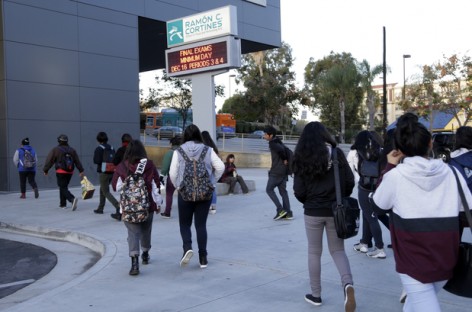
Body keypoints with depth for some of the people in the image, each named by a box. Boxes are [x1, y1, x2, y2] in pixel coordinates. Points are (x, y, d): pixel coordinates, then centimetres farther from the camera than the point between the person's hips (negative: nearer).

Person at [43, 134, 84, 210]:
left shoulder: (55, 150, -4)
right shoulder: (72, 150, 10)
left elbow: (49, 161, -3)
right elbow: (77, 161, 8)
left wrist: (45, 170, 6)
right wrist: (81, 171, 8)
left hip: (60, 172, -5)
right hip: (70, 172, 5)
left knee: (63, 189, -6)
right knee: (63, 187, 19)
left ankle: (72, 199, -30)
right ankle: (62, 204, 24)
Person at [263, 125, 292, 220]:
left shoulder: (272, 143, -12)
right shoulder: (278, 142, 15)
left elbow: (281, 150, -27)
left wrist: (285, 160, -13)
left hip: (276, 172, -9)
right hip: (284, 171, 9)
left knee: (269, 189, 2)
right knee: (283, 191, 10)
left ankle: (280, 210, -5)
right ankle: (288, 213, 8)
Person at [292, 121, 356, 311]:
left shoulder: (302, 158, -6)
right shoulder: (337, 153, -3)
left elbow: (299, 191, -6)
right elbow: (350, 182, -2)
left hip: (313, 212, -1)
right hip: (335, 211, 2)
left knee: (314, 252, 14)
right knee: (337, 250, 14)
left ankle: (316, 295, 21)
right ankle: (347, 283, -11)